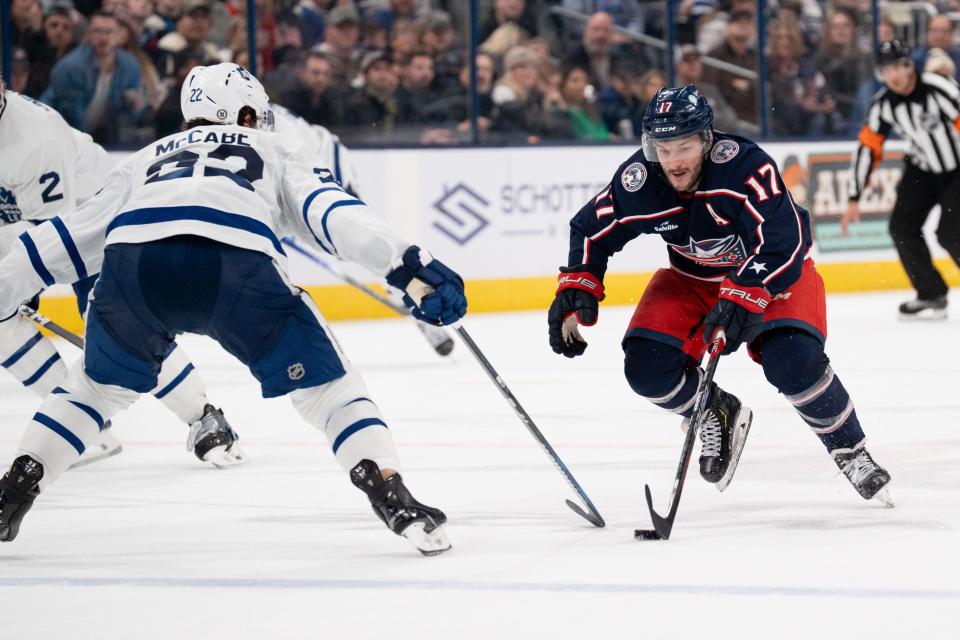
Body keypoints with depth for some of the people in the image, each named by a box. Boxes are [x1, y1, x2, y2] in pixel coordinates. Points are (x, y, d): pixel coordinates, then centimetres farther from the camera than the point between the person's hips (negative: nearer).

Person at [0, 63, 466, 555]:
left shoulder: (147, 158, 41)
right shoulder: (277, 151, 34)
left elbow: (70, 237, 41)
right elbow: (333, 213, 14)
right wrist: (409, 266, 3)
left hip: (132, 262, 3)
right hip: (238, 264, -3)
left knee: (99, 384, 30)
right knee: (326, 386, 13)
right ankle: (397, 504, -2)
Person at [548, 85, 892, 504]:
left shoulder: (744, 165, -35)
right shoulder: (638, 181, -21)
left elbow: (782, 242, -39)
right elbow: (592, 229, -3)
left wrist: (742, 297, -50)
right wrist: (577, 285, -16)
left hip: (775, 271, -4)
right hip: (692, 277, 4)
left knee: (793, 362, -28)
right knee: (647, 368, -15)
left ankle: (849, 451, -2)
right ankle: (717, 417, 16)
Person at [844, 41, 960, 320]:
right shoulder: (883, 104, -8)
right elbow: (867, 149, -2)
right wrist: (854, 200, -4)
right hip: (922, 169, 6)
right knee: (902, 227, -4)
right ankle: (932, 296, 9)